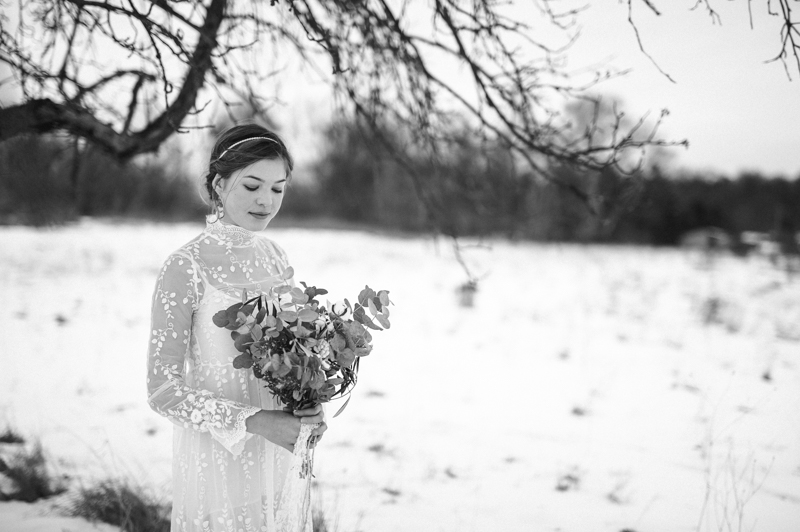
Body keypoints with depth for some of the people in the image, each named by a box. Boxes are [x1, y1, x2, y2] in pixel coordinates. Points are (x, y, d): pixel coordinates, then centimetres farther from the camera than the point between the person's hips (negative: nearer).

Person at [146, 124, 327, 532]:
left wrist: (309, 410, -6)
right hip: (219, 460, -5)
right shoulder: (186, 267, -15)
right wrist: (254, 422, -23)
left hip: (282, 459, 6)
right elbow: (162, 390, -15)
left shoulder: (276, 257, 4)